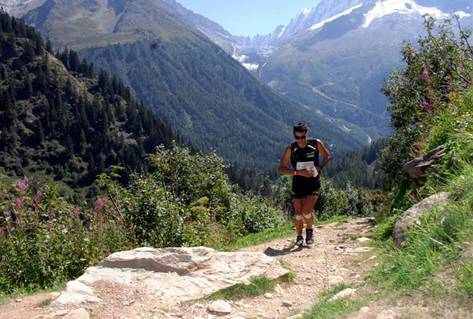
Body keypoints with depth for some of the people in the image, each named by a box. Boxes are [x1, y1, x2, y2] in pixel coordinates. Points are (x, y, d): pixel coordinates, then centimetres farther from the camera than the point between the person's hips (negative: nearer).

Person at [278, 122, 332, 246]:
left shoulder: (316, 144, -8)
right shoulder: (291, 149, -9)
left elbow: (327, 156, 9)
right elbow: (281, 169, -9)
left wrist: (319, 167, -10)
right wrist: (298, 172, -21)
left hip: (313, 185, -1)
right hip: (298, 185, 1)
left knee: (306, 211, -15)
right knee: (298, 215, 6)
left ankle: (309, 230, 15)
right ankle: (299, 237, 29)